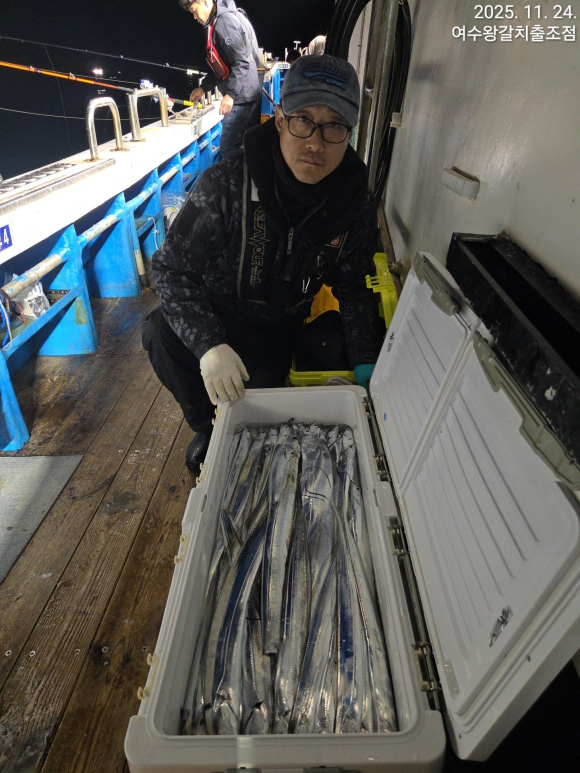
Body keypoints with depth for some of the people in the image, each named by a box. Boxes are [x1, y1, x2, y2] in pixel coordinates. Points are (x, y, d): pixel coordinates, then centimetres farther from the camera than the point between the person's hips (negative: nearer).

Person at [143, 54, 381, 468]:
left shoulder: (356, 201, -13)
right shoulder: (226, 184, -24)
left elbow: (352, 287, -1)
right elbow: (172, 267, -20)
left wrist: (364, 360, -13)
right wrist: (208, 343, -36)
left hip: (279, 330, 2)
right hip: (214, 317, -1)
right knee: (164, 332, -31)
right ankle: (207, 427, 1)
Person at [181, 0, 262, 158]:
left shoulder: (225, 21, -11)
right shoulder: (218, 22, 21)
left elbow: (241, 62, -19)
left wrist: (230, 94, -24)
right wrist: (203, 87, 23)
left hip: (242, 95, -10)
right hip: (248, 93, 10)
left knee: (228, 148, -12)